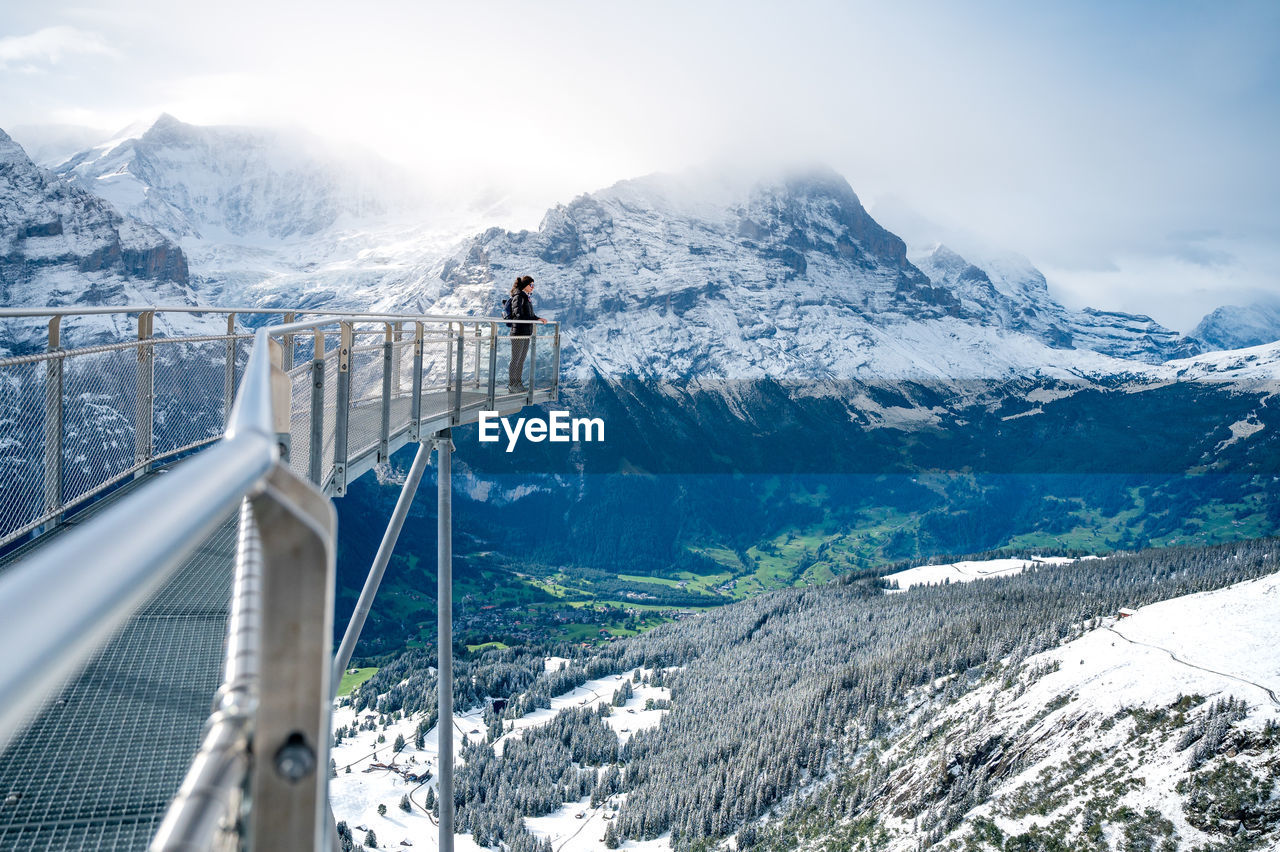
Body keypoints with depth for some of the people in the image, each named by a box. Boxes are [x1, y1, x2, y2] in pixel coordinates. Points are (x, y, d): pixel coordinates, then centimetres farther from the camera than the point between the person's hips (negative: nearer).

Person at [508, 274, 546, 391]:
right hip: (518, 332, -9)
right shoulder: (518, 296, -12)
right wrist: (536, 320, -26)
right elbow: (519, 315, -22)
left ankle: (518, 383, 21)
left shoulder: (527, 297, 15)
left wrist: (539, 318, 4)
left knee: (521, 360, 13)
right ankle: (511, 385, 3)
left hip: (526, 333, 9)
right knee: (515, 359, -3)